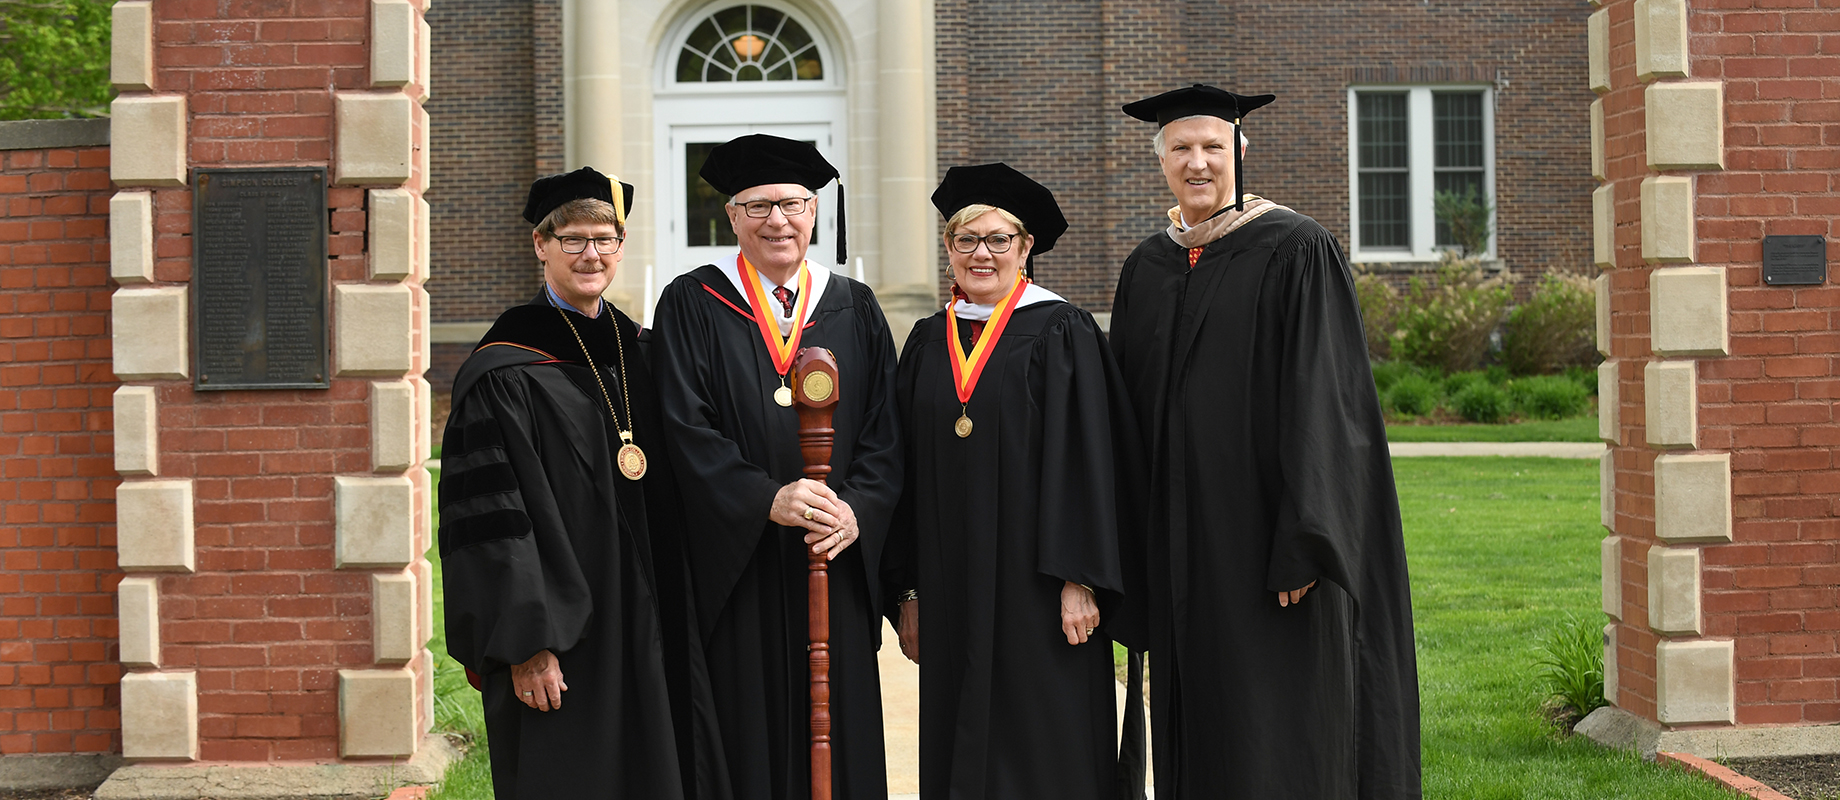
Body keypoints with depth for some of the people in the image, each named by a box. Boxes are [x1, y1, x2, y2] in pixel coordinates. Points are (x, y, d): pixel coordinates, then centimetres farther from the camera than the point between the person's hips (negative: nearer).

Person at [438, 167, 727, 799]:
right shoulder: (506, 370, -8)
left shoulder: (637, 351, 11)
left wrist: (674, 620, 11)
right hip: (563, 636, -6)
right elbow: (490, 516, -14)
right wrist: (526, 643, -19)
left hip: (648, 625, 6)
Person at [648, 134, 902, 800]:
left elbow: (884, 431, 7)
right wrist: (766, 500, -19)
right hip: (735, 567, -2)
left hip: (836, 566, 3)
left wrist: (857, 510, -11)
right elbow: (687, 430, -7)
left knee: (839, 744, 4)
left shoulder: (854, 309, 12)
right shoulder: (691, 306, 3)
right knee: (747, 739, -1)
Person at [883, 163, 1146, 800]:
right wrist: (909, 590, 9)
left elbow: (1088, 460, -8)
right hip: (952, 591, 5)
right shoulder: (928, 341, 11)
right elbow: (909, 471, 13)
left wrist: (1081, 580, -15)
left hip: (1033, 584, -4)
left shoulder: (1062, 333, -3)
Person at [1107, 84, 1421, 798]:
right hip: (1180, 544, 6)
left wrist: (1304, 545, -20)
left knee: (1281, 741, -4)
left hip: (1266, 538, -6)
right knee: (1198, 730, 10)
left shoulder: (1296, 252, -7)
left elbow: (1322, 400, -13)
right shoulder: (1146, 269, 12)